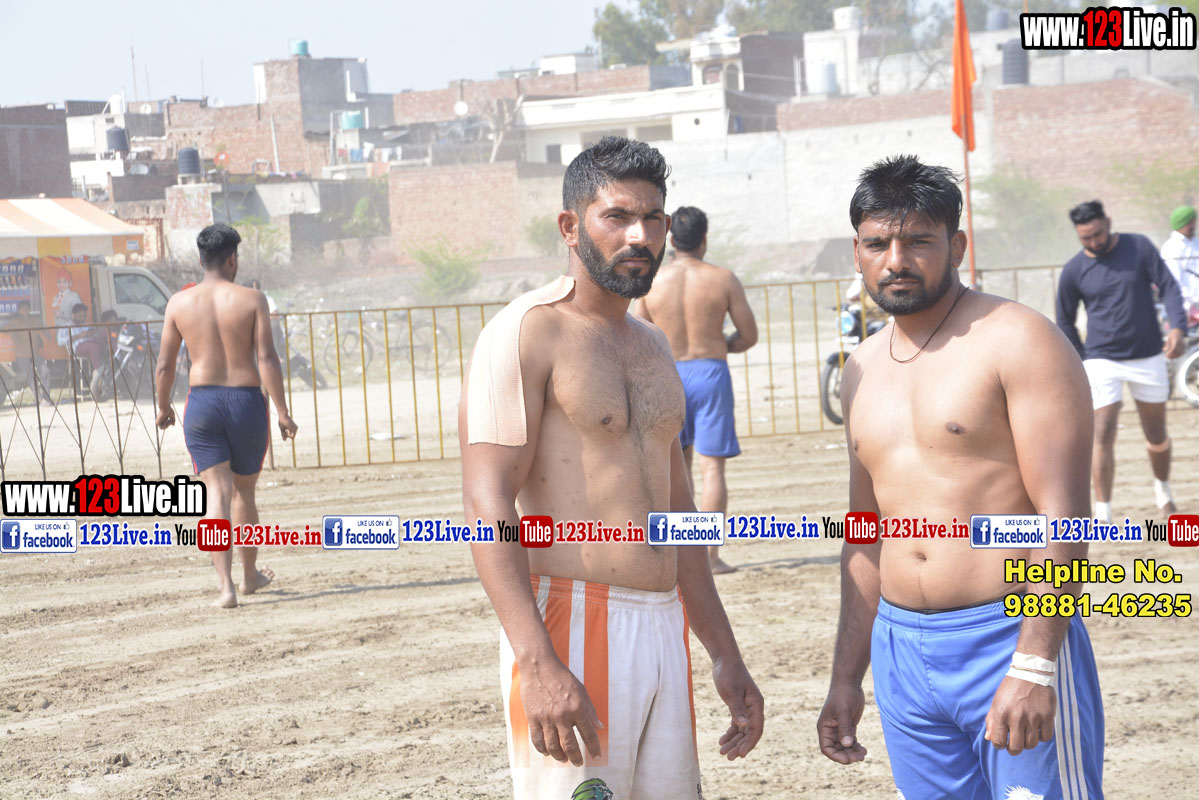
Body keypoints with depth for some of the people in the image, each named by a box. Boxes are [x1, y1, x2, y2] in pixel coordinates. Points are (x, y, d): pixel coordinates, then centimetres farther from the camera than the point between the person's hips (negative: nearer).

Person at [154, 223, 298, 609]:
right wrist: (283, 413, -5)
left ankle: (226, 585, -15)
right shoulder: (252, 299, -3)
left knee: (217, 494, -2)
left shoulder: (179, 302, 1)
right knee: (244, 493, 17)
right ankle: (250, 576, 33)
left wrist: (163, 407, 20)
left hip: (202, 403, 0)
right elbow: (267, 359, -9)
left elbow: (164, 364, 4)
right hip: (247, 401, 0)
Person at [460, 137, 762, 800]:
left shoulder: (652, 347, 18)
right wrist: (538, 664, -26)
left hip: (664, 630, 8)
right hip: (572, 625, -8)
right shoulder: (527, 333, -7)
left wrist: (726, 659, 21)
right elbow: (487, 505, -16)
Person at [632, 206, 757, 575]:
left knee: (678, 463, 18)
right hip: (710, 372, -2)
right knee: (711, 466, 0)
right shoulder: (722, 279, -4)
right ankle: (711, 554, -3)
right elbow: (749, 335, -1)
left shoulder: (651, 282, -1)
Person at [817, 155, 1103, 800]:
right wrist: (846, 675, 18)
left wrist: (1034, 666, -22)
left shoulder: (1017, 341, -7)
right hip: (901, 650, 6)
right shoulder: (862, 370, 15)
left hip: (1012, 640, -6)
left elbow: (1063, 511, -14)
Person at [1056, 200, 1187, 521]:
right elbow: (1065, 321, 6)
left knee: (1156, 435, 13)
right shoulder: (1073, 271, -5)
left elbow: (1168, 286, -3)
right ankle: (1103, 514, -7)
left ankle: (1162, 490, 39)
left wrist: (1177, 327, -18)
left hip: (1148, 358, 1)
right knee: (1103, 437, -11)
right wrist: (1081, 362, 2)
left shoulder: (1139, 247, -3)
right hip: (1102, 362, -1)